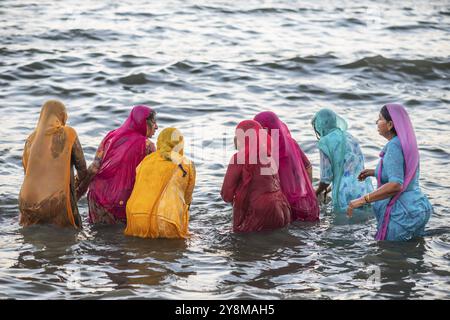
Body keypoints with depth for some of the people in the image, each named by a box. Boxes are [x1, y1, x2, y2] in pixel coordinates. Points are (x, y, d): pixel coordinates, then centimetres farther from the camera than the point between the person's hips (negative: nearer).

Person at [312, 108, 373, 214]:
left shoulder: (325, 142, -4)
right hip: (365, 191, 7)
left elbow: (326, 177, -5)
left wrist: (316, 193, 16)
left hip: (346, 194, -6)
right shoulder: (349, 137, 16)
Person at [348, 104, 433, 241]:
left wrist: (362, 200, -27)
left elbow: (395, 185, -27)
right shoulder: (408, 143, 10)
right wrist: (375, 172, 22)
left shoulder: (394, 146, -19)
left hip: (402, 214, -10)